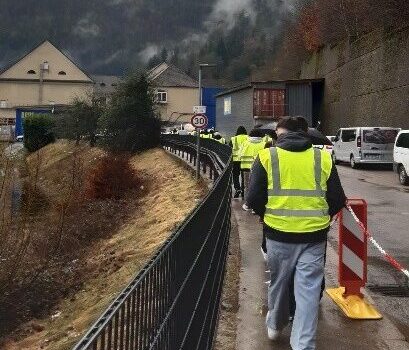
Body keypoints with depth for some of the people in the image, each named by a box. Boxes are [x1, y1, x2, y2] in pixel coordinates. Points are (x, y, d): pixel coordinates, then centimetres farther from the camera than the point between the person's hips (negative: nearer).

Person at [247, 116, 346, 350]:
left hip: (279, 234, 0)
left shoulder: (267, 157, -3)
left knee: (279, 283, 21)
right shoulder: (324, 158, 1)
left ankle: (275, 326, 43)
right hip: (314, 236, 0)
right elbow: (338, 200, 2)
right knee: (308, 290, 6)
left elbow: (254, 199, -5)